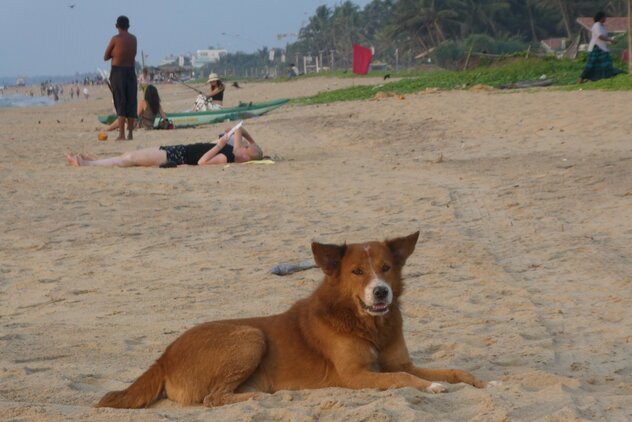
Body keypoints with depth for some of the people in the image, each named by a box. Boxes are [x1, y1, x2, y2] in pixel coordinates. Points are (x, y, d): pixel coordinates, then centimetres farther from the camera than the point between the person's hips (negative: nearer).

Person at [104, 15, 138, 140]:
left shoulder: (115, 39, -8)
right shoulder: (133, 39, 7)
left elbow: (105, 57, -1)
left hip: (117, 71, -4)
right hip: (131, 71, 4)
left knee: (120, 103, -4)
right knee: (131, 103, 7)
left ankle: (121, 134, -8)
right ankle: (130, 133, 7)